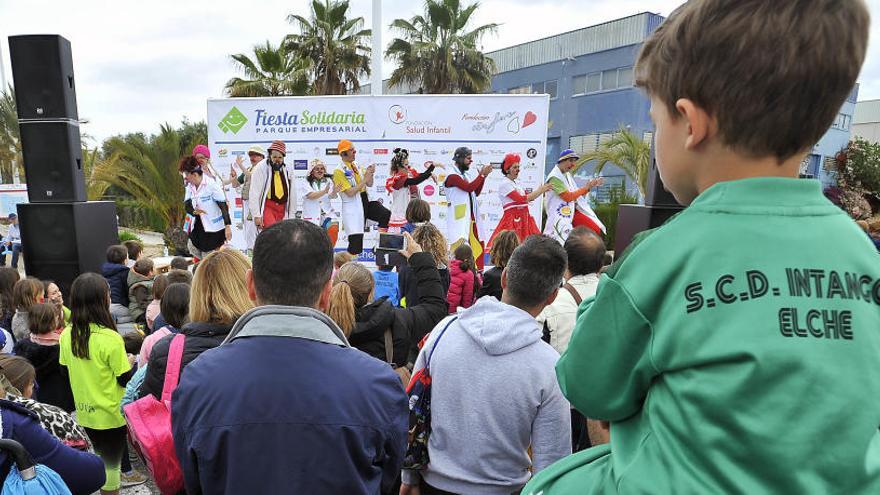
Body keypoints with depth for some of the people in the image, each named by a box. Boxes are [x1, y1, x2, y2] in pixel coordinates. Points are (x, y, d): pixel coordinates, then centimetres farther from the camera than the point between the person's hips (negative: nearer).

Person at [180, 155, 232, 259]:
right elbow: (187, 205, 4)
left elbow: (223, 205, -19)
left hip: (213, 227, -8)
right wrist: (193, 211, -22)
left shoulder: (211, 184, -19)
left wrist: (228, 226, -23)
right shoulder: (190, 186, 2)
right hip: (198, 225, 8)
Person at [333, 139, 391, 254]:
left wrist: (370, 174, -7)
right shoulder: (339, 171, -11)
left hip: (366, 202, 6)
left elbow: (370, 184, 13)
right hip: (352, 207, -6)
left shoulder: (356, 166, 11)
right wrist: (365, 179, -19)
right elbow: (350, 192, -20)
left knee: (386, 215, -17)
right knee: (356, 241, -3)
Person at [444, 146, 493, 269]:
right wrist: (482, 174, -12)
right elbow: (469, 187, -22)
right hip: (459, 217, -9)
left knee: (476, 246, 11)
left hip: (471, 217, 9)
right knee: (460, 245, -11)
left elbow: (476, 192, 16)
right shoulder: (452, 175, -11)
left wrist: (483, 176, 7)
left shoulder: (467, 174, 17)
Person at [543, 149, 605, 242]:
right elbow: (568, 197, -21)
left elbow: (577, 194, 16)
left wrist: (591, 186, 3)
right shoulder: (554, 177, -16)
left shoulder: (567, 175, 11)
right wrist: (586, 187, -16)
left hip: (574, 212, 8)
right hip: (561, 215, -8)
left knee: (596, 230, -3)